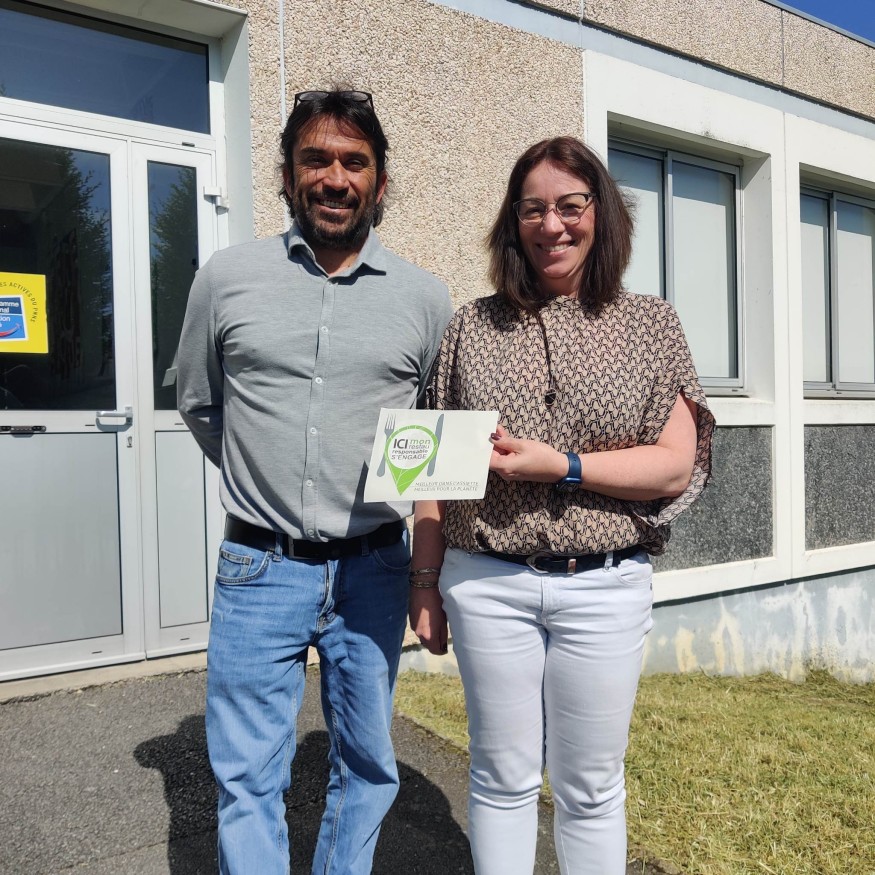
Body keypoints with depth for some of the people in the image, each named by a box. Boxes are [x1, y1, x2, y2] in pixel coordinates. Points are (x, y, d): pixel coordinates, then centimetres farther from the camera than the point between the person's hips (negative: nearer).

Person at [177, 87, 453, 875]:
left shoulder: (424, 298, 1)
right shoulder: (227, 278, 0)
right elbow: (199, 404, 12)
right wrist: (266, 482, 11)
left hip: (373, 567, 1)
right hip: (259, 567, 0)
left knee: (367, 768, 16)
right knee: (248, 777, 8)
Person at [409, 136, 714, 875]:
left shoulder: (651, 325, 3)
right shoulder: (474, 327, 5)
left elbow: (676, 465, -3)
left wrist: (560, 466, -16)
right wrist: (426, 579, 5)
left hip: (606, 587, 0)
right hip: (487, 585, 1)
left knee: (591, 789, 14)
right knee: (503, 779, 14)